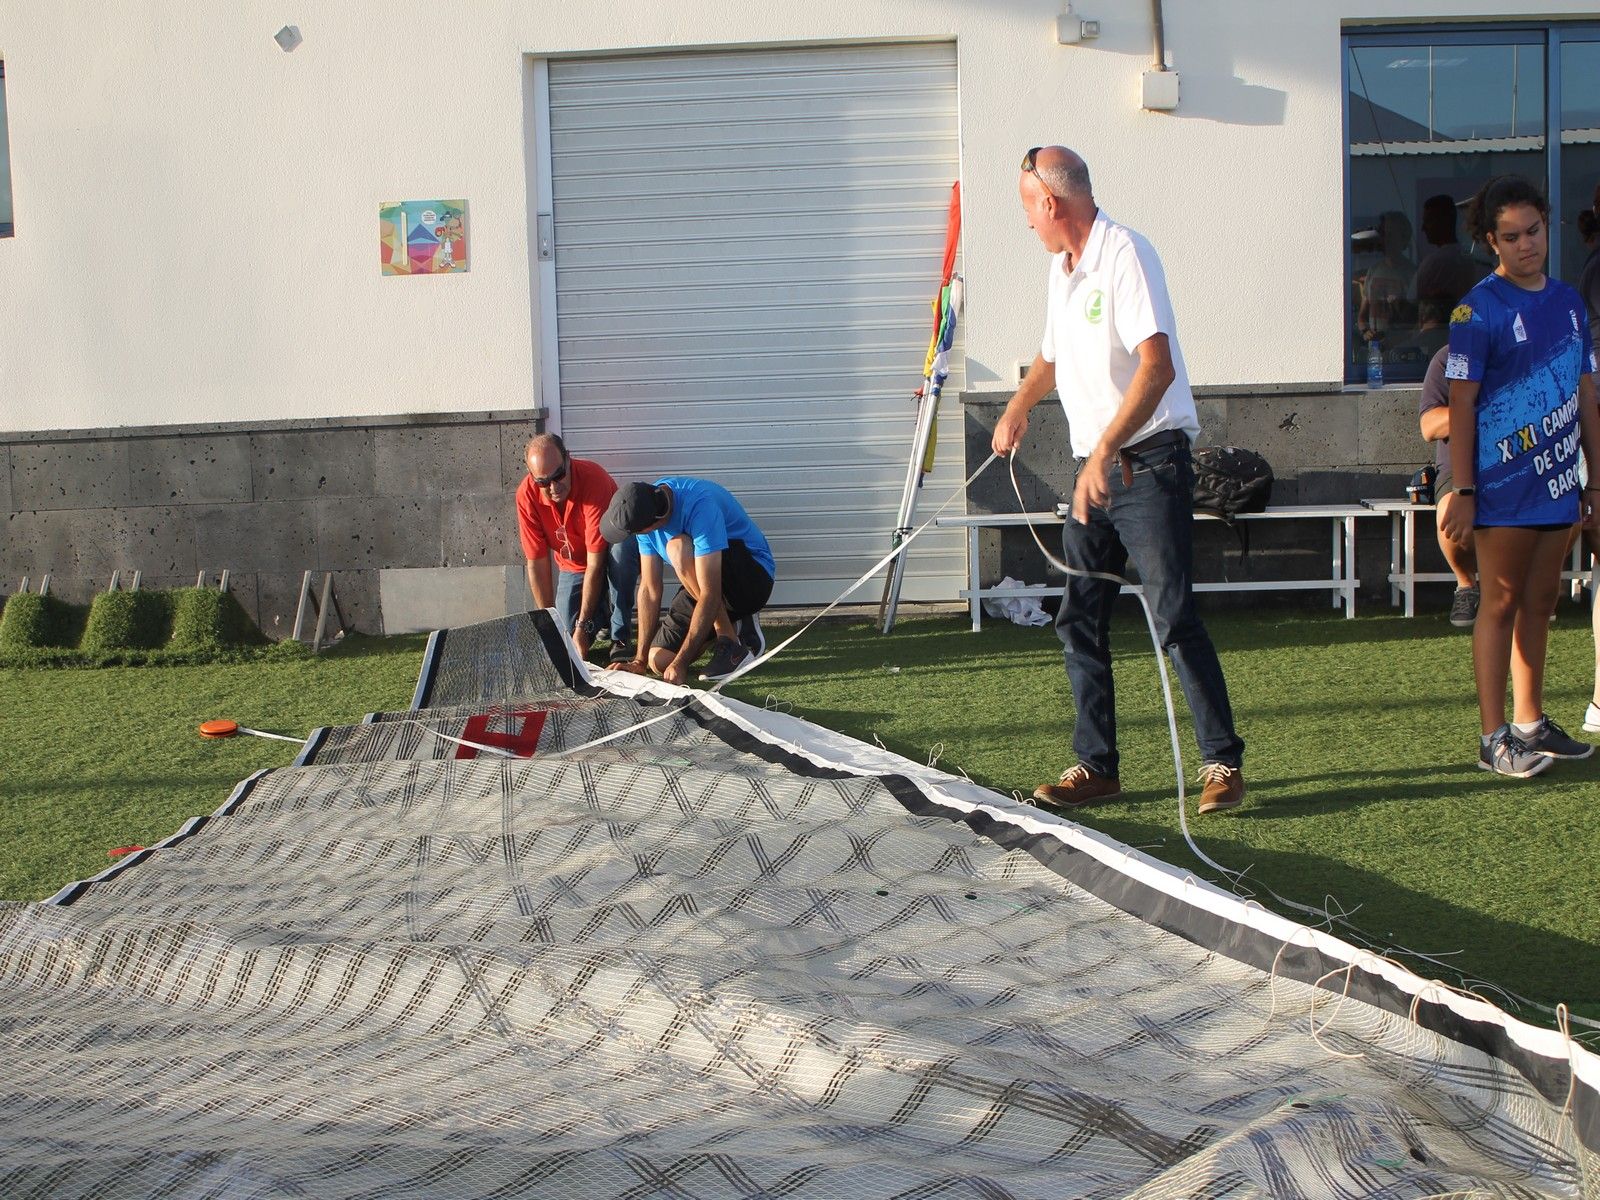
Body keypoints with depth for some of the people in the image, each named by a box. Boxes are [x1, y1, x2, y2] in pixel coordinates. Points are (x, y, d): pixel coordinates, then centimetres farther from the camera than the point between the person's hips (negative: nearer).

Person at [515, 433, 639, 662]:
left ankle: (620, 639, -22)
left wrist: (583, 625, -35)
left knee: (622, 547, -38)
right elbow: (537, 563, -16)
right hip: (572, 565, 3)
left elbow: (595, 562, -34)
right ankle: (601, 606, 19)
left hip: (609, 551, -3)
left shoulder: (594, 480, -34)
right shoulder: (527, 494, -22)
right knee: (568, 632, -17)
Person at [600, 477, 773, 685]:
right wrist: (639, 661, -10)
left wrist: (680, 663, -32)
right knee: (659, 661, -9)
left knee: (678, 548, -33)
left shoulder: (700, 506, -32)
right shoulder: (644, 507, -9)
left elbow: (710, 595, -34)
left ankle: (731, 643, -18)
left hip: (754, 576, -7)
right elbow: (649, 589, -6)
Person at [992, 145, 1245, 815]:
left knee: (1173, 617, -9)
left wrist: (1105, 452, -32)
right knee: (1079, 623, 6)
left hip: (1149, 461, -9)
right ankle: (1095, 766, 14)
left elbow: (1158, 366, -26)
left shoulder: (1124, 255, -14)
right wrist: (1019, 406, 13)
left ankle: (1224, 763, 1)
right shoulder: (1061, 268, 14)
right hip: (1093, 466, 9)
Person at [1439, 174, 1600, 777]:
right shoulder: (1478, 310, -7)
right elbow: (1461, 404, -9)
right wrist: (1463, 491, -13)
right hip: (1504, 487, -6)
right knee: (1501, 604, -2)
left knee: (1539, 604, 12)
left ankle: (1530, 723, 22)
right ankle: (1493, 737, 3)